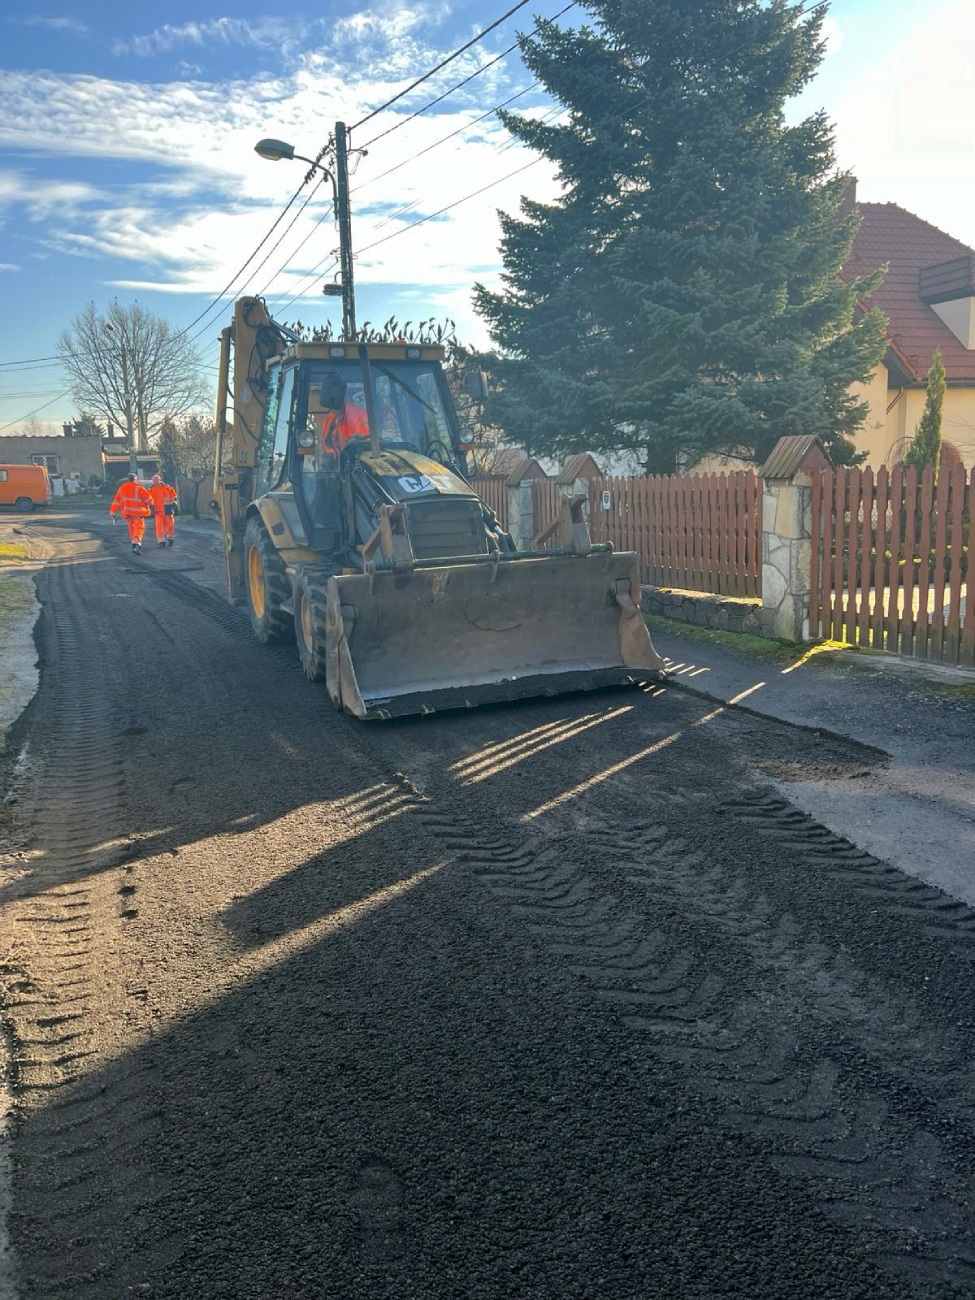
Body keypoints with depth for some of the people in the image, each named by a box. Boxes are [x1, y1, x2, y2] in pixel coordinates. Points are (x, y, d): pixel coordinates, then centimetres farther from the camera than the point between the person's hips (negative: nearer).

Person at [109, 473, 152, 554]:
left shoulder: (122, 488, 9)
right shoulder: (138, 488, -7)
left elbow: (116, 501, 9)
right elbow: (147, 498, -3)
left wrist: (113, 513, 13)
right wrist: (150, 504, 19)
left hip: (127, 512, 5)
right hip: (138, 512, -5)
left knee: (132, 529, 16)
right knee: (139, 528, -6)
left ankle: (134, 546, 20)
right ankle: (136, 545, -23)